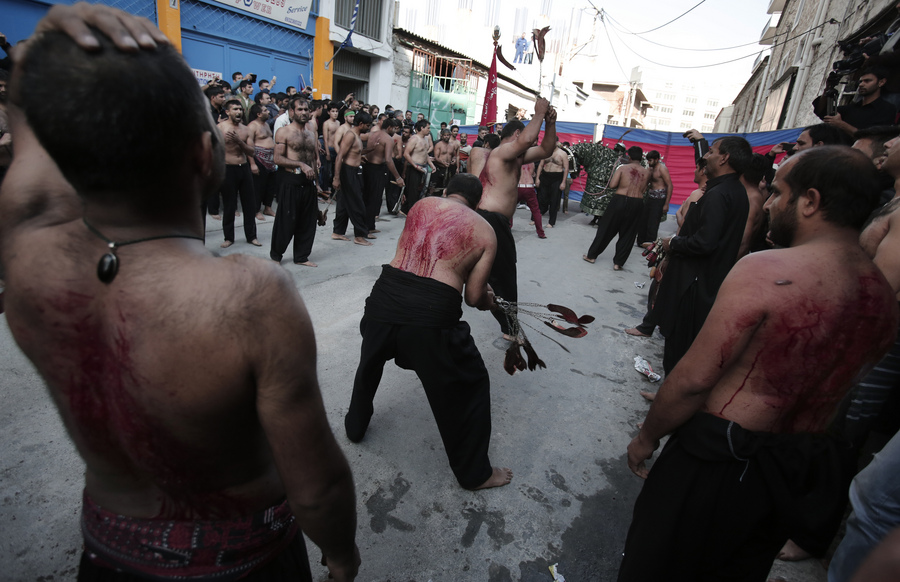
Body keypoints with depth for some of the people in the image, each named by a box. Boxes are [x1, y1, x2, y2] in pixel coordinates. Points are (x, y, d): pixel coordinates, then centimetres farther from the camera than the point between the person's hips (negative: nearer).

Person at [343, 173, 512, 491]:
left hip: (385, 295, 4)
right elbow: (473, 297, 7)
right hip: (432, 312, -3)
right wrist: (489, 300, 32)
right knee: (471, 385, 19)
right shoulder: (485, 232, 11)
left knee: (369, 363, 33)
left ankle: (355, 425, 57)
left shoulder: (423, 204, 19)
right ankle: (474, 473, 33)